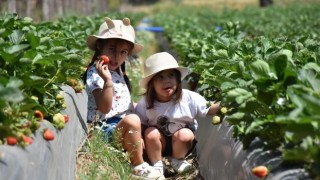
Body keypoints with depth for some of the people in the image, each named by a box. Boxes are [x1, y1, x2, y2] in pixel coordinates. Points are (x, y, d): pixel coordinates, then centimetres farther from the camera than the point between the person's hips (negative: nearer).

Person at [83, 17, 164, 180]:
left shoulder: (118, 71, 14)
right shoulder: (95, 74, -16)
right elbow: (104, 108, -25)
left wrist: (136, 134, 12)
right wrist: (107, 80, -37)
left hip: (121, 125, 10)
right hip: (105, 127, -10)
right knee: (132, 121, -34)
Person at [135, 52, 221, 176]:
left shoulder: (189, 98, -18)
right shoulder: (145, 103, -15)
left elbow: (208, 110, -13)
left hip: (182, 143, 0)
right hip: (160, 144, 0)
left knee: (185, 134, -30)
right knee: (150, 133, -28)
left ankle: (177, 160, 1)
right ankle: (156, 166, -6)